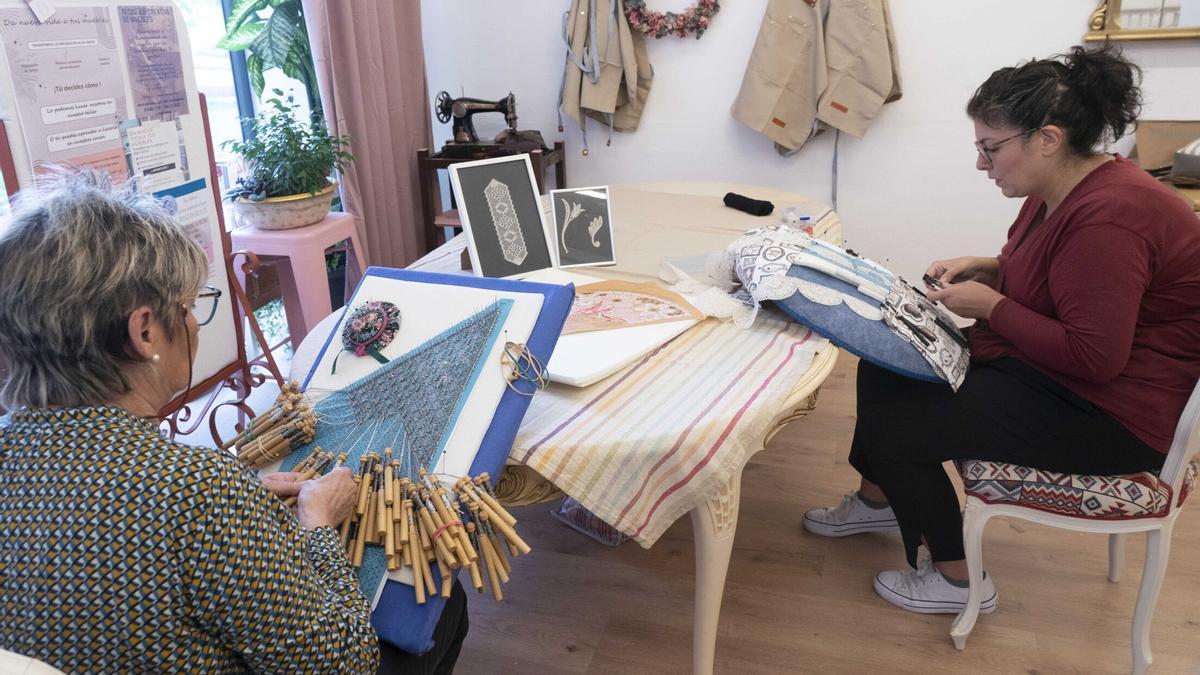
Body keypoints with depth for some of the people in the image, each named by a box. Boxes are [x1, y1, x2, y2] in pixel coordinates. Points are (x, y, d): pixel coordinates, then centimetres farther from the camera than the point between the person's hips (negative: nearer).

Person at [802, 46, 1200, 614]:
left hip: (1106, 413, -10)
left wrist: (990, 305, -21)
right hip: (1044, 364, 10)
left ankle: (957, 577, 7)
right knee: (883, 367, 9)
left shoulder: (1107, 217, -29)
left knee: (894, 422, -13)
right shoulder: (1060, 189, 2)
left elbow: (1095, 357, -30)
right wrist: (985, 269, 1)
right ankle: (878, 498, 30)